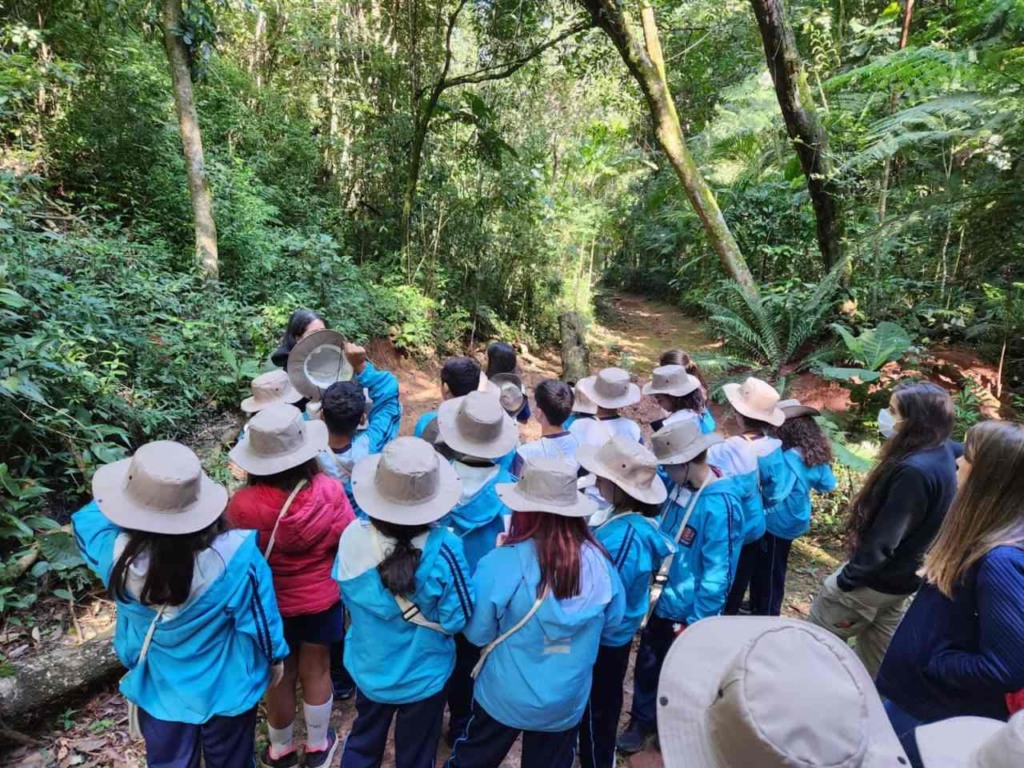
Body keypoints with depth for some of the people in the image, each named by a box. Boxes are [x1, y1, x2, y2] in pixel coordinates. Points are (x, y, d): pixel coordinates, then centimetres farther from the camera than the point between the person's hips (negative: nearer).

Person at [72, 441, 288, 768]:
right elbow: (260, 618, -18)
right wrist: (275, 656, 0)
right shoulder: (235, 555, -36)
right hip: (225, 687, -2)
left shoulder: (117, 551, -30)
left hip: (159, 689, 2)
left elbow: (85, 520, -3)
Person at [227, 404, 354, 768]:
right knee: (316, 671, 21)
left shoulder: (244, 504, -27)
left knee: (279, 675, 22)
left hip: (270, 603, 0)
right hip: (322, 599, 1)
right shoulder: (330, 490, -26)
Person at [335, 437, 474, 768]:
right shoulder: (443, 549, -33)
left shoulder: (352, 537, -24)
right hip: (424, 675, -2)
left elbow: (348, 596, -5)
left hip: (369, 668, 3)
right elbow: (458, 619, -19)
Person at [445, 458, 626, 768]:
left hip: (505, 697, -2)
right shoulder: (599, 562, -17)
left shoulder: (502, 564, -27)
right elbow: (610, 625, 1)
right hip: (567, 702, 3)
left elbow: (477, 633, -12)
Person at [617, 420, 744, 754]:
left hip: (688, 610, -6)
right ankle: (642, 721, 45)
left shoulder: (720, 505, -28)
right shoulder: (679, 485, -7)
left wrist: (696, 622, -17)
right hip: (663, 599, 6)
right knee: (648, 662, 21)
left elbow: (717, 574, -24)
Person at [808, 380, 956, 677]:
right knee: (878, 651, 23)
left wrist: (848, 578, -17)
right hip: (901, 577, 9)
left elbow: (883, 538, -27)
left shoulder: (915, 470, -31)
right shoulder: (941, 455, -1)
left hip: (875, 579, -9)